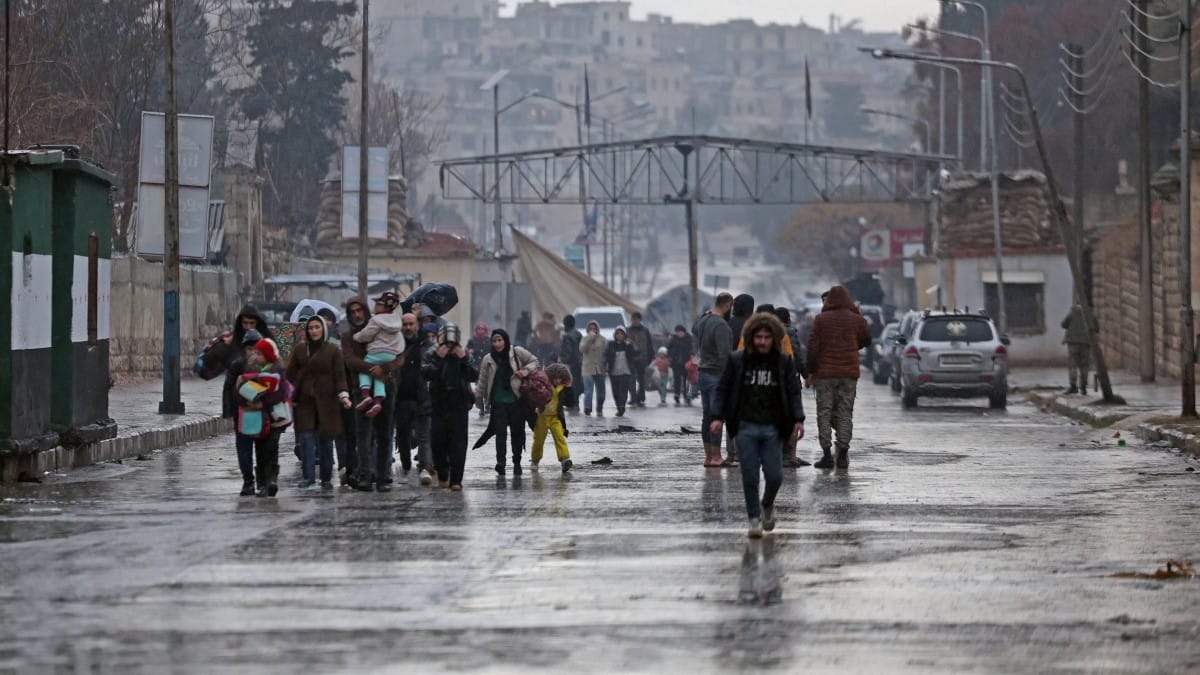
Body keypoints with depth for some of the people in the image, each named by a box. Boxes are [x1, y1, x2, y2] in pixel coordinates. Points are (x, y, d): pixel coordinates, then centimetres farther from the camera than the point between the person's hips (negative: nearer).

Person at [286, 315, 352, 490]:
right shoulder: (299, 349, 8)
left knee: (326, 440, 3)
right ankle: (308, 477, -9)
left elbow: (340, 375, -1)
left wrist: (343, 395, -15)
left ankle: (326, 478, 13)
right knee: (306, 438, -9)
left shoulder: (333, 350, 3)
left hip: (326, 401, -1)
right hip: (304, 401, 1)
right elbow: (290, 374, 10)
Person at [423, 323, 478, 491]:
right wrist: (438, 358, -21)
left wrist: (463, 359, -16)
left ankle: (455, 480, -6)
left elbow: (474, 376, -6)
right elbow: (426, 373, -13)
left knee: (458, 444, -7)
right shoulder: (434, 356, 5)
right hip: (439, 406, 0)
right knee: (438, 442, -1)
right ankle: (442, 475, 21)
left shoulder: (464, 356, 8)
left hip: (459, 406, 0)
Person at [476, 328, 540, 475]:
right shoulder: (488, 360, 0)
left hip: (516, 401, 0)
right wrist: (478, 398, 9)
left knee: (517, 432, 7)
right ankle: (500, 461, -23)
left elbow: (534, 362, 7)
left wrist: (526, 371, -10)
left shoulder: (517, 352, -4)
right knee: (500, 431, -14)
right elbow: (483, 381, 7)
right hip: (498, 402, 0)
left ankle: (517, 463, 21)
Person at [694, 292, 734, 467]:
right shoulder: (721, 326, -17)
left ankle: (708, 456, 16)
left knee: (707, 415, 11)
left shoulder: (702, 321, 10)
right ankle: (716, 457, -6)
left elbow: (694, 330, 35)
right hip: (717, 374, -9)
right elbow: (725, 354, -22)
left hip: (703, 372, 9)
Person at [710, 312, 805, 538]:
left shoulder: (784, 362, 4)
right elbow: (723, 390, 6)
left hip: (773, 428, 0)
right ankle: (755, 518, 10)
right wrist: (717, 417, -3)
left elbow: (794, 392, 5)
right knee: (750, 477, -3)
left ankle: (767, 505, 28)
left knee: (774, 475, -2)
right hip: (746, 427, 0)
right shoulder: (737, 360, 3)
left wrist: (798, 419, -6)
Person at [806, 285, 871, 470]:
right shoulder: (856, 320, 2)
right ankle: (843, 455, 1)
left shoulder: (820, 320, -3)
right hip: (849, 373, 2)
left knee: (824, 413, 3)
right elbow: (867, 340, 16)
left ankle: (827, 455, -3)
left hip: (825, 373, -2)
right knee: (845, 413, 6)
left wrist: (811, 372, 1)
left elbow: (813, 347, -5)